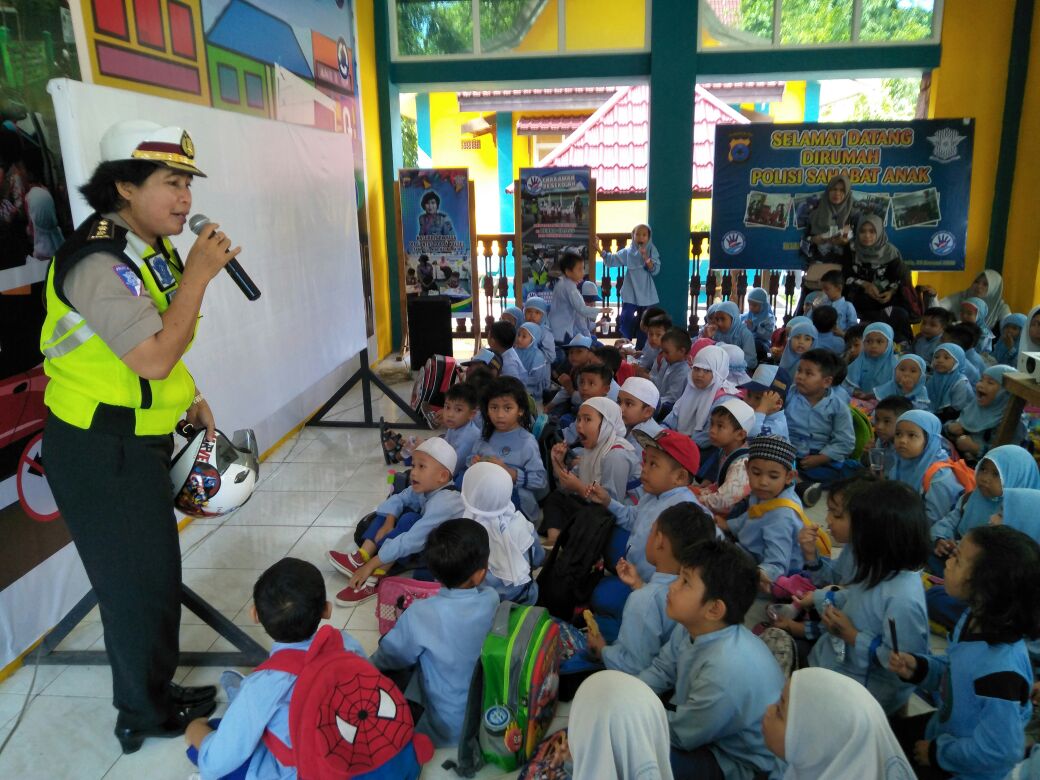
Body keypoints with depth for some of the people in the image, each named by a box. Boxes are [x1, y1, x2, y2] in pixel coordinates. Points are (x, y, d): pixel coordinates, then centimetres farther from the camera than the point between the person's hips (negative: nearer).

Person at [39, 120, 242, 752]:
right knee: (136, 581, 6)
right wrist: (199, 274, -25)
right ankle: (147, 714, 28)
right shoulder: (97, 262, -24)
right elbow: (155, 356, -30)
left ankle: (156, 692, 40)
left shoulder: (152, 248, 6)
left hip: (139, 440, 9)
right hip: (100, 454, -9)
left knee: (155, 571, 20)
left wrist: (190, 398, 12)